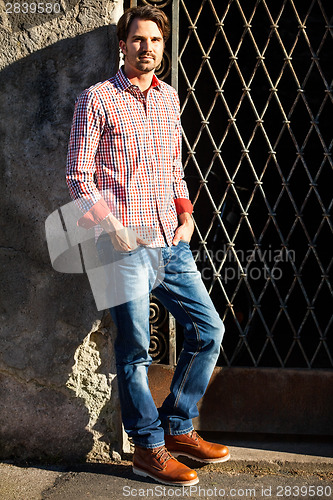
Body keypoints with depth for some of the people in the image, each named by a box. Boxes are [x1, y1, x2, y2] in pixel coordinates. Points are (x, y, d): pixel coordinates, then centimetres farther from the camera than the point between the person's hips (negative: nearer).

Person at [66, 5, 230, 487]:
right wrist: (110, 226, -14)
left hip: (172, 242, 7)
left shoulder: (169, 97, 16)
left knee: (208, 329, 8)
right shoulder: (96, 99, -2)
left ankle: (177, 428, 24)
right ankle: (149, 448, 18)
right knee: (135, 351, 1)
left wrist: (186, 212, 9)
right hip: (126, 246, -6)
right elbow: (78, 175, -5)